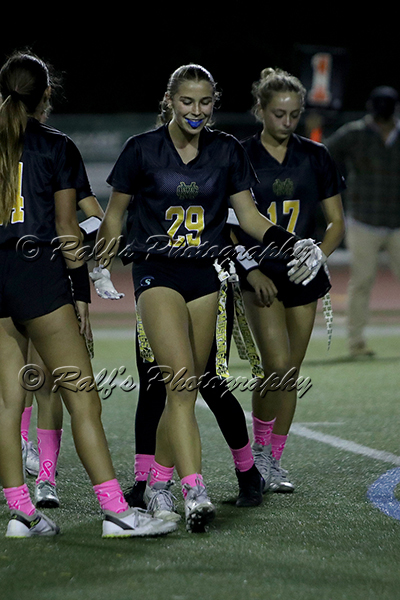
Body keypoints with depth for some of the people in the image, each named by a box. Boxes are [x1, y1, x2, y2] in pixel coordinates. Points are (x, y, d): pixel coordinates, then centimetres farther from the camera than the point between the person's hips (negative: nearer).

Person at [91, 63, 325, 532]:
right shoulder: (142, 149, -2)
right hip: (157, 274, -4)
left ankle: (157, 482, 22)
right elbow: (114, 212, 9)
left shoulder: (227, 150, 5)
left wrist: (293, 245, -4)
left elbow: (249, 215, 9)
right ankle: (194, 492, -25)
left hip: (207, 277, 4)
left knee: (186, 389, 6)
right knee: (181, 383, -18)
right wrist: (103, 267, 4)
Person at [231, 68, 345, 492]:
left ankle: (273, 462, 17)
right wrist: (251, 269, -14)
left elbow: (336, 221, 8)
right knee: (277, 365, -17)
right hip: (261, 274, -4)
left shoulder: (314, 156, 4)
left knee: (290, 373, 6)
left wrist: (318, 256, -9)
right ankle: (259, 450, 3)